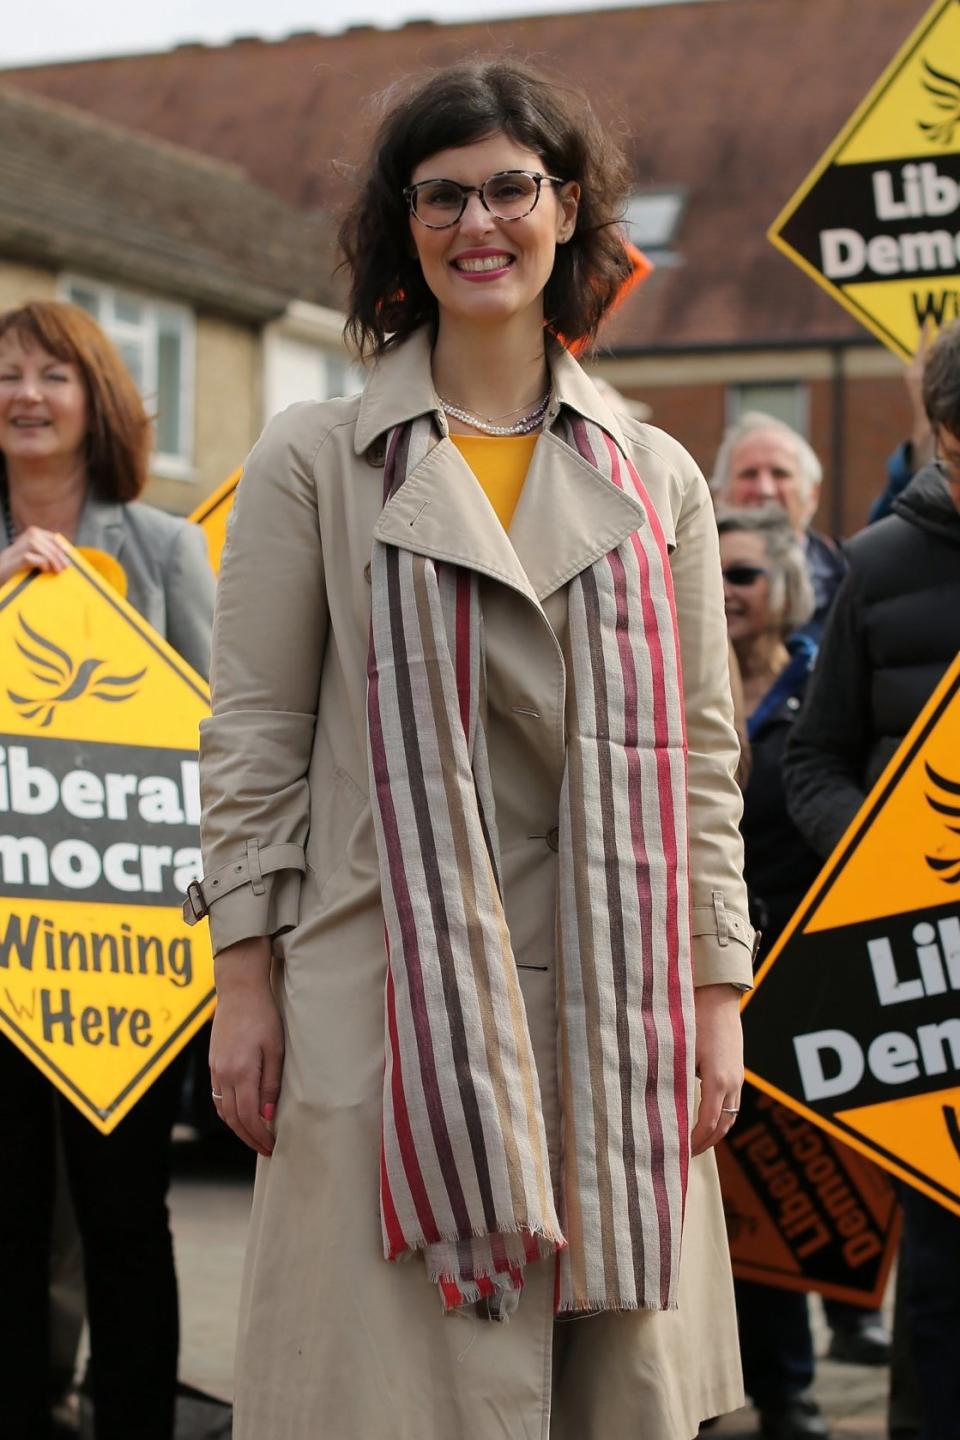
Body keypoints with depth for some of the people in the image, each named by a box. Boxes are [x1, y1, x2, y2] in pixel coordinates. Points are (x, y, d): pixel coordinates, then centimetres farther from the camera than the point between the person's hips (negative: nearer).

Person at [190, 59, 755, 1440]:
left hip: (611, 1004, 3)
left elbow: (699, 759, 13)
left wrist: (719, 1000, 7)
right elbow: (251, 739, 3)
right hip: (393, 993, -2)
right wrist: (245, 985, -3)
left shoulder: (656, 480, 13)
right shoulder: (315, 461, 6)